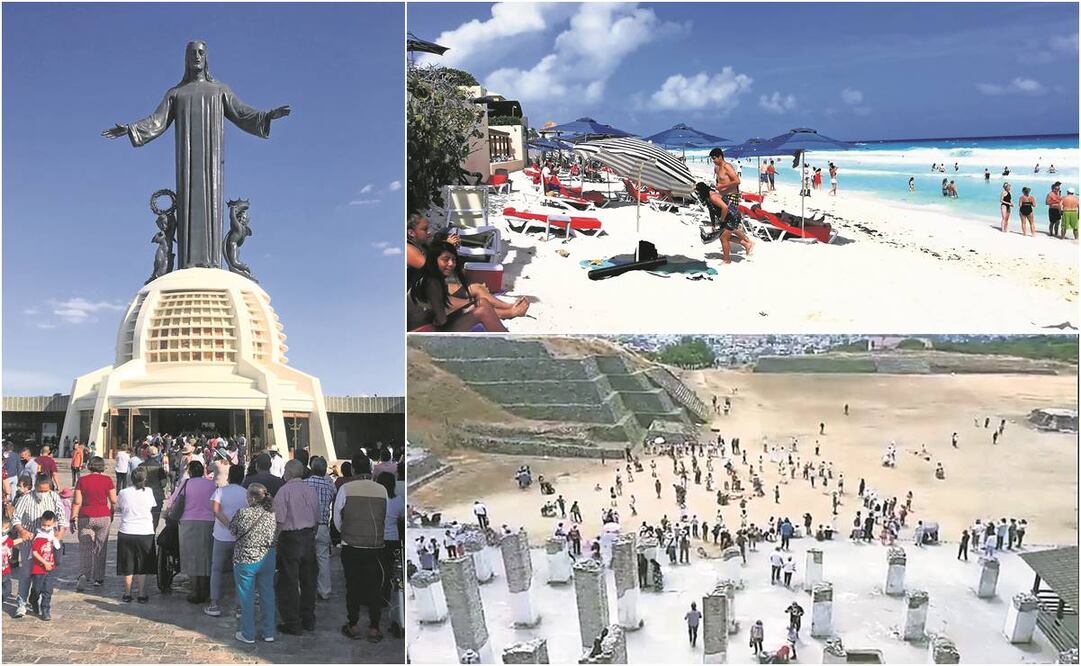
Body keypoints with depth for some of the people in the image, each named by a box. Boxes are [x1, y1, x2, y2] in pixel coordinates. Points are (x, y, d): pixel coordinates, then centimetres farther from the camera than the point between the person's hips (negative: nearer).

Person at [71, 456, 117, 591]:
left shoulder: (82, 481, -3)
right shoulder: (107, 480, -3)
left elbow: (77, 502, -5)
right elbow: (114, 501, 0)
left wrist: (73, 519, 3)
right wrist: (112, 515, 16)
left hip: (85, 518, 0)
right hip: (103, 517, 1)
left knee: (85, 547, 6)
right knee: (100, 548, 11)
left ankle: (84, 574, -15)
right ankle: (99, 579, 16)